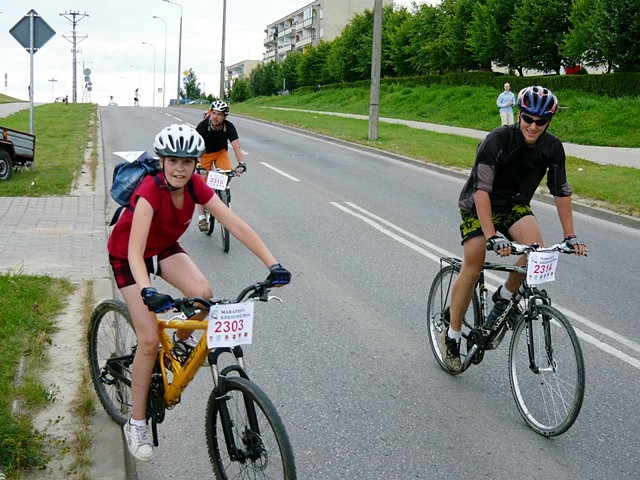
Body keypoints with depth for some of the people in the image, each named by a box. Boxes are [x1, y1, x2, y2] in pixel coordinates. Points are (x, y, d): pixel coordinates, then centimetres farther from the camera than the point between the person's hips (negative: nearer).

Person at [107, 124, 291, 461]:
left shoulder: (195, 186, -20)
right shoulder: (151, 190, -35)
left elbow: (236, 225, -24)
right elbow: (135, 250, -45)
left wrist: (272, 264, -34)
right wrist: (148, 291, -61)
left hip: (164, 248, 5)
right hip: (127, 256, -5)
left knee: (203, 294, -25)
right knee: (149, 340, -13)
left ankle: (183, 339, 10)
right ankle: (136, 424, 2)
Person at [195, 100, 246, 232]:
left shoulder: (229, 127, -25)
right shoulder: (203, 126, -29)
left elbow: (236, 146, -33)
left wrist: (241, 164, -48)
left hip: (221, 152, 1)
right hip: (204, 153, -1)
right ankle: (201, 217, -1)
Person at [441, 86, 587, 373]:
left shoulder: (552, 148, -13)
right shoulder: (497, 140, -27)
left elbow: (561, 192, -5)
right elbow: (482, 190, -32)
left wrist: (570, 236, -10)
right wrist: (492, 236, -40)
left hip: (514, 206, 4)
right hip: (478, 205, -3)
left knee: (536, 248, -26)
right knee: (472, 268, -14)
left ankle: (504, 298, 0)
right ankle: (452, 336, 3)